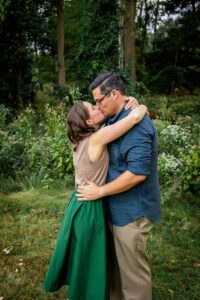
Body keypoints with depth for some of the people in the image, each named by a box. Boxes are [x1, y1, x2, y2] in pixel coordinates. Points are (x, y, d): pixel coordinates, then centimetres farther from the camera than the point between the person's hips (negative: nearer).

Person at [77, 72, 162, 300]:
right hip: (119, 207, 9)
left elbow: (137, 173, -27)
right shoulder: (116, 119, 9)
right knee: (119, 262, 23)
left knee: (133, 270, 7)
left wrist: (99, 191, -19)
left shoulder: (136, 123, -23)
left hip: (132, 211, -9)